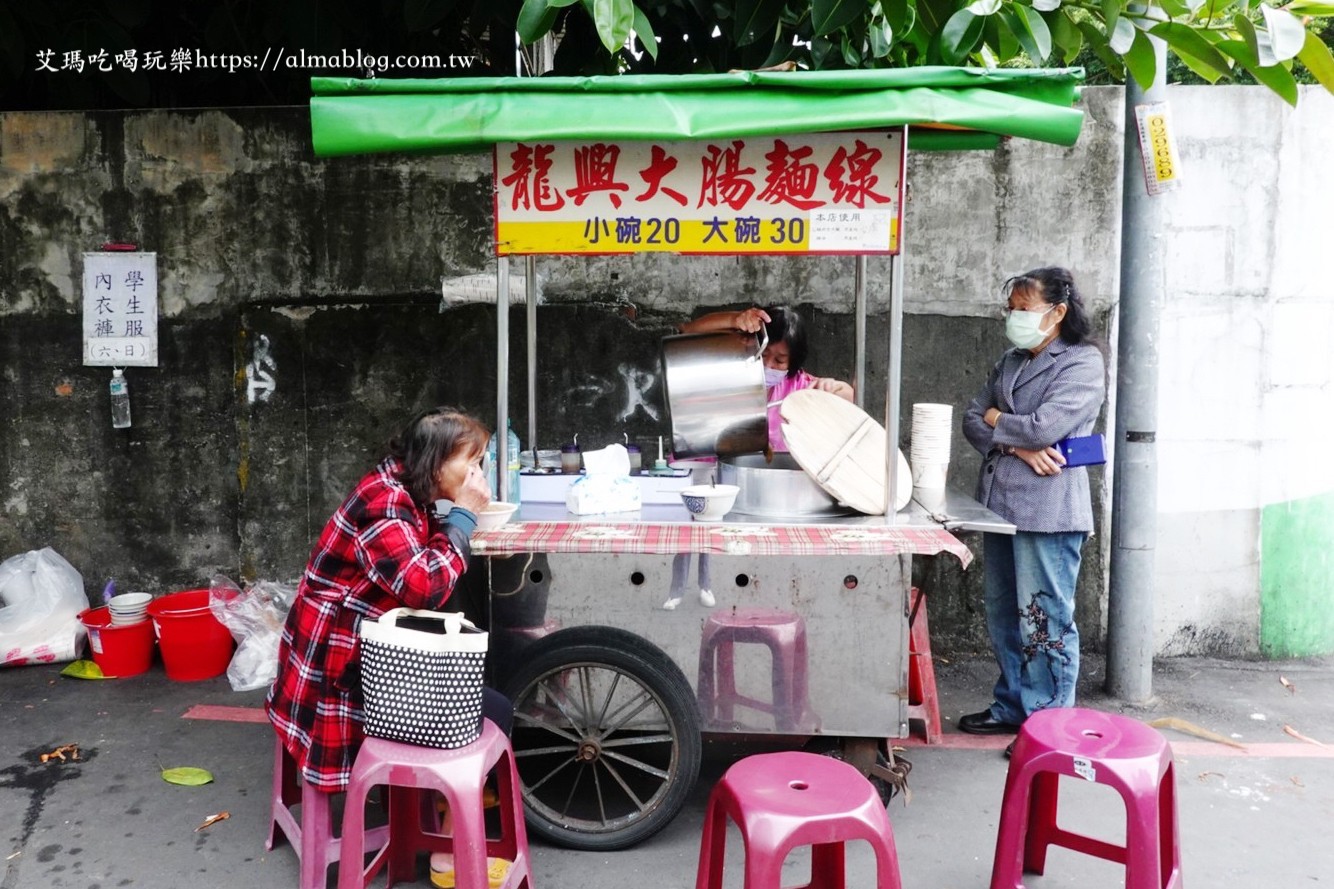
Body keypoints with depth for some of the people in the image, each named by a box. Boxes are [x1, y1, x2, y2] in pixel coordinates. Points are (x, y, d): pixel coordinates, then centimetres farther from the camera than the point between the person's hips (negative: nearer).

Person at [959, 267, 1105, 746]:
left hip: (1047, 511, -8)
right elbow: (972, 421, 7)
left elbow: (1043, 427, -18)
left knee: (1044, 620, -3)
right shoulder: (1010, 363, 17)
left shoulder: (1083, 363, -6)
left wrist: (997, 421, 0)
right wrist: (1018, 447, -9)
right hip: (1000, 503, 8)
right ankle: (1012, 706, 28)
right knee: (1003, 616, 15)